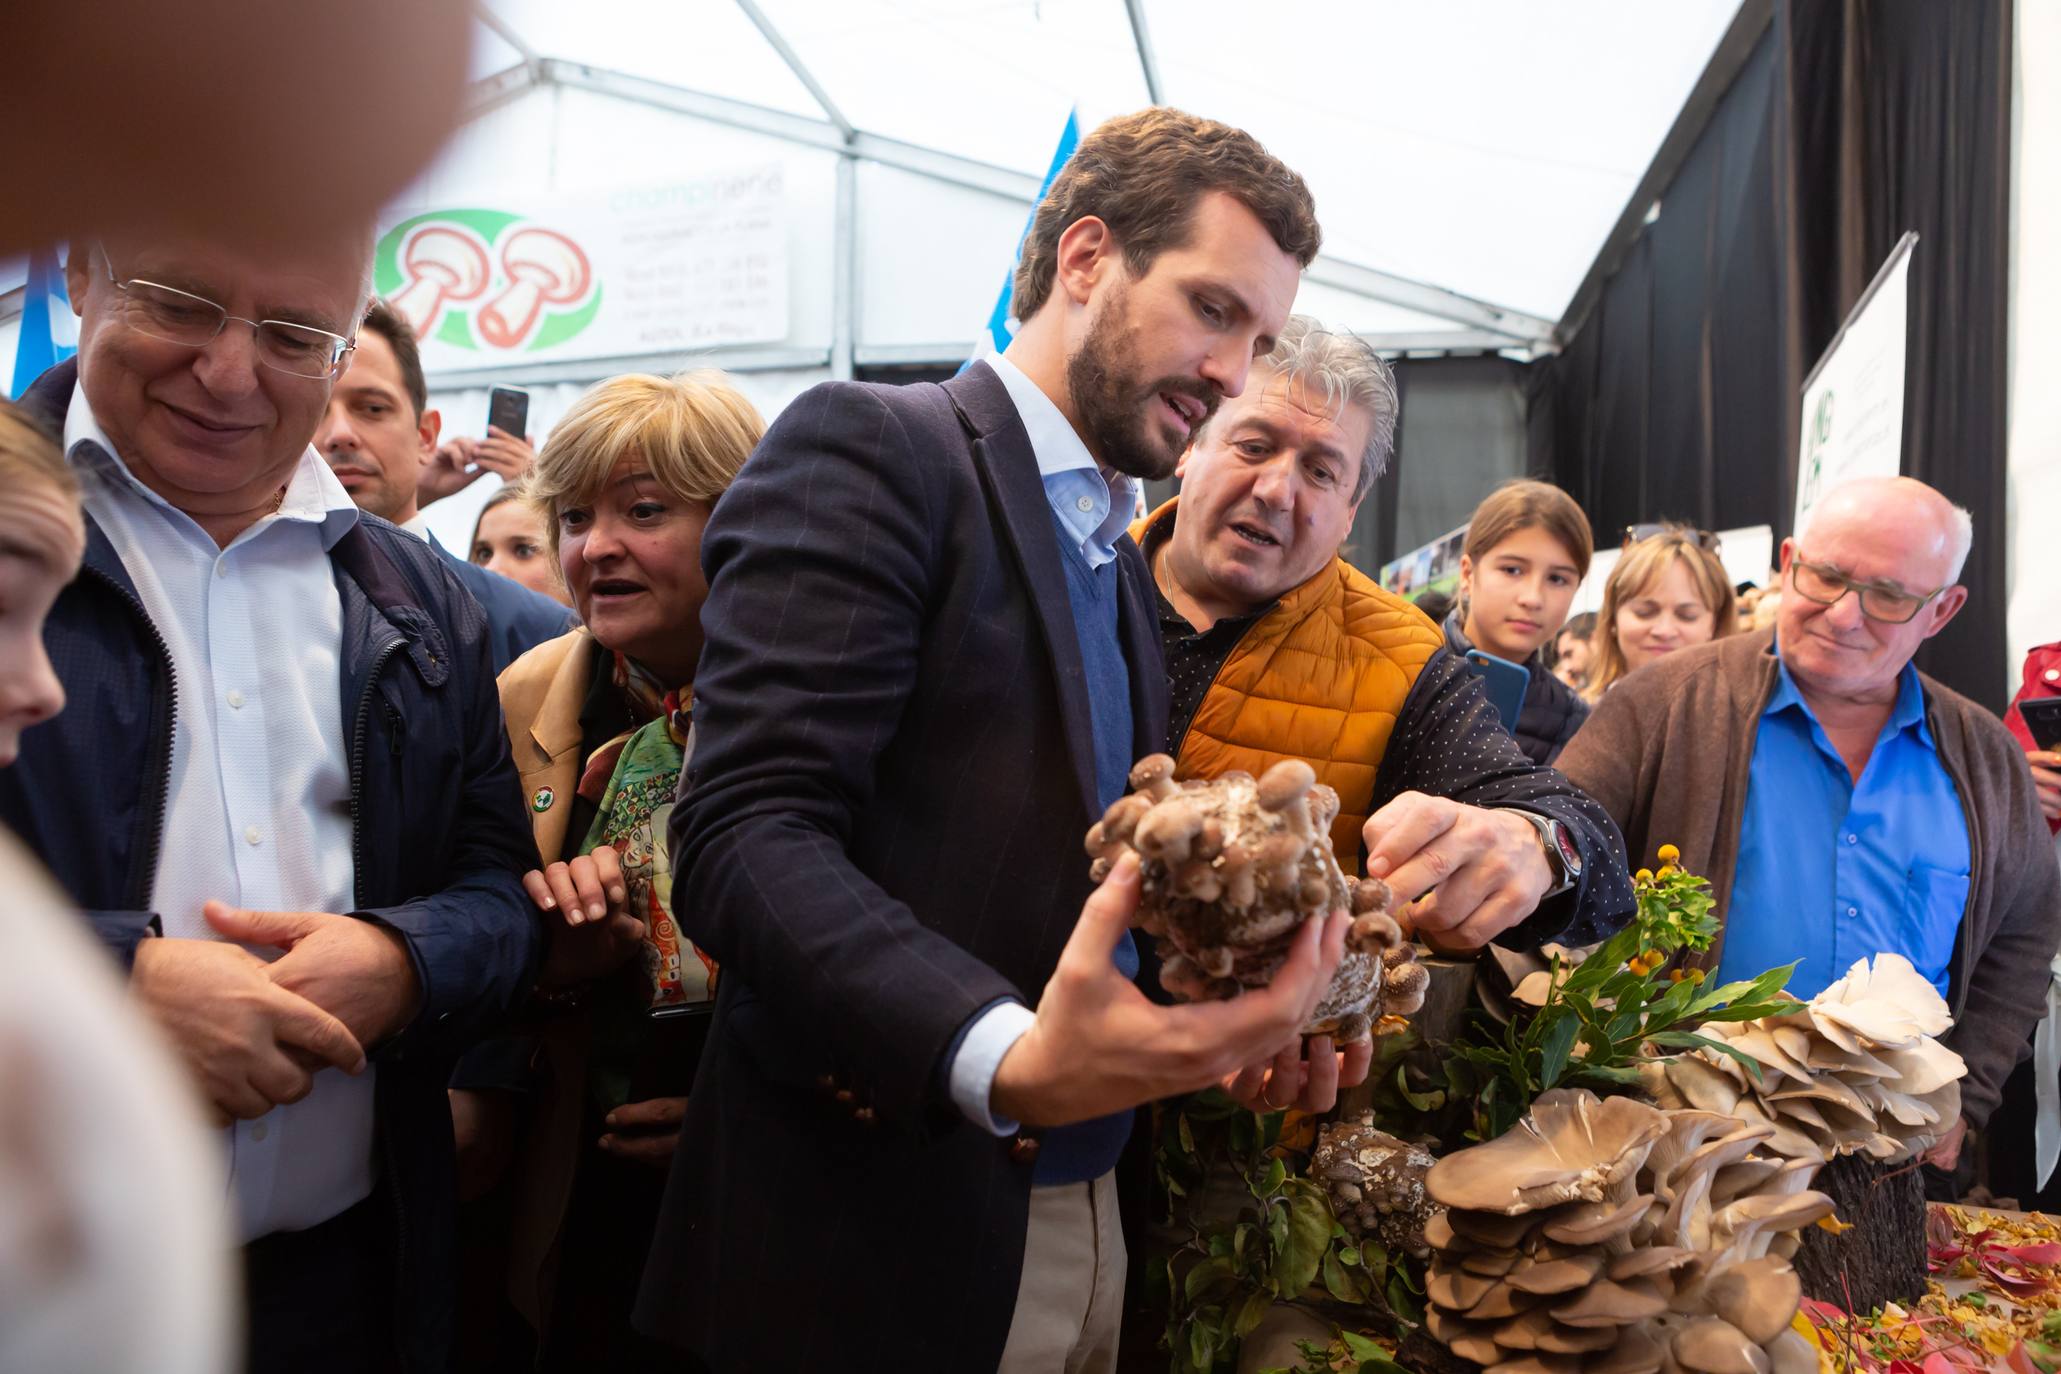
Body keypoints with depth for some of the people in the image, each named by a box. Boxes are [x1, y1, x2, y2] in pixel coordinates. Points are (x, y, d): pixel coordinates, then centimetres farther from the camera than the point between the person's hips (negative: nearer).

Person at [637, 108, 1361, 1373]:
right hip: (870, 1238, -7)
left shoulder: (1127, 565, 14)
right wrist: (1004, 1061, -33)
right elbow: (747, 833, -20)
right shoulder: (868, 450, -10)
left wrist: (1236, 1011, -3)